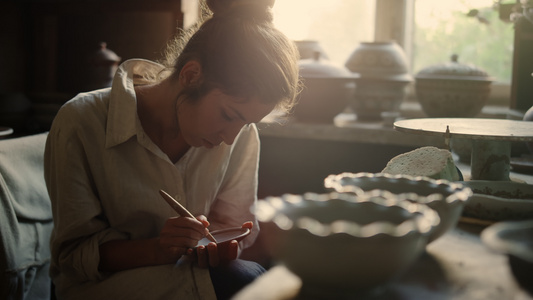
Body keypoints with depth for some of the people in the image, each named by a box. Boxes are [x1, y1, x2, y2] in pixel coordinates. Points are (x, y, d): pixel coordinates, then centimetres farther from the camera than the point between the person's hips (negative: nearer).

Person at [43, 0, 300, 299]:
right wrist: (157, 249, -32)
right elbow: (74, 253, -14)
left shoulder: (241, 134, -7)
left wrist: (217, 246, -22)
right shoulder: (81, 124, -18)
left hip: (187, 272, 4)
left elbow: (231, 221, 3)